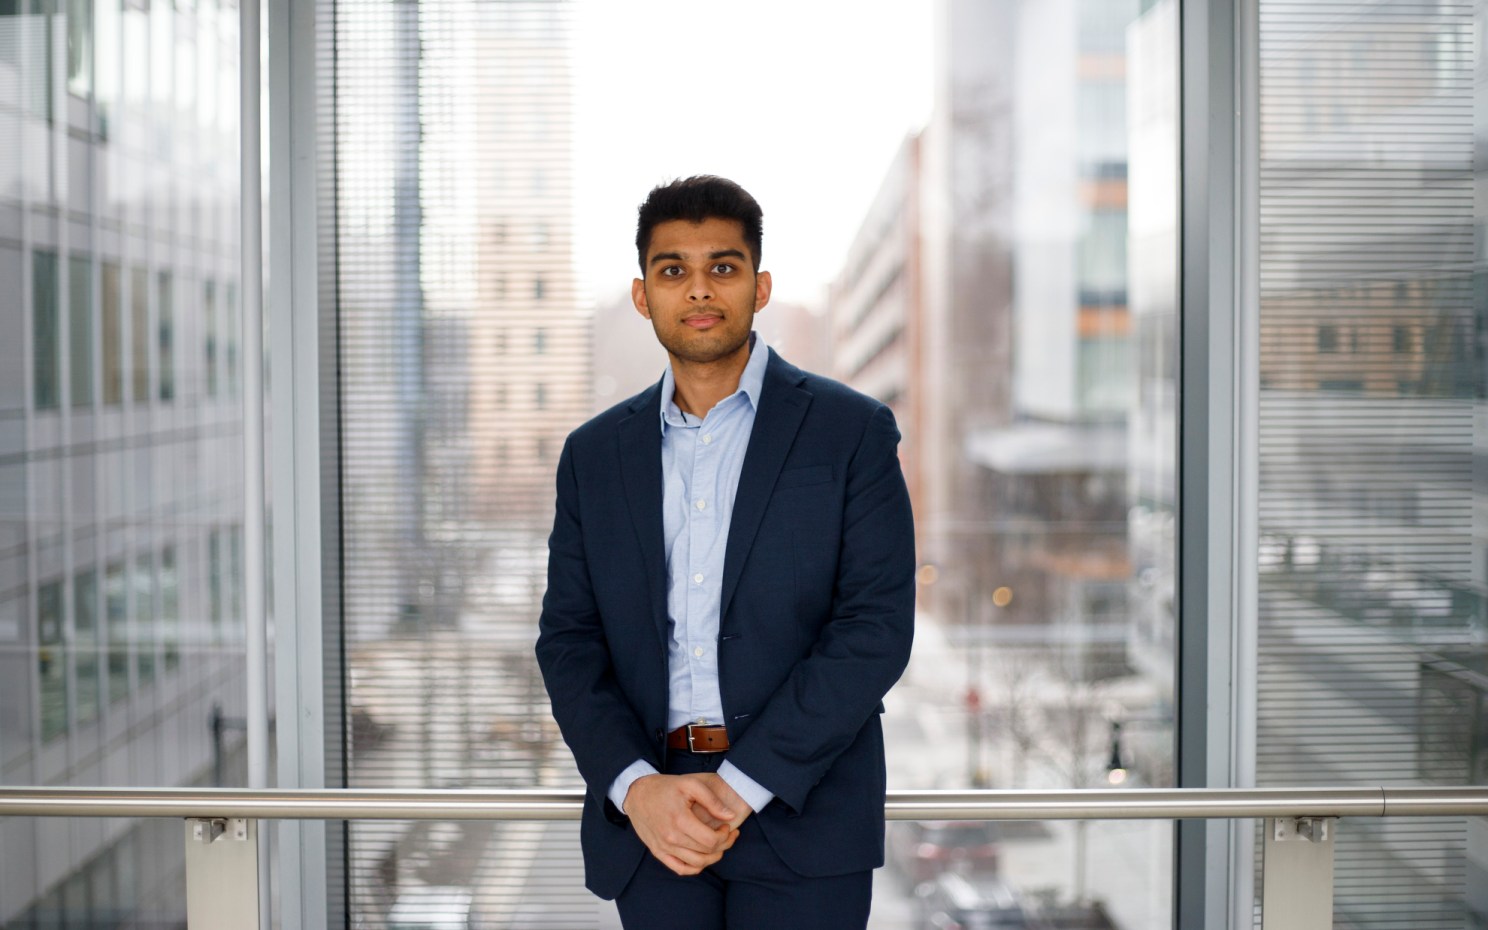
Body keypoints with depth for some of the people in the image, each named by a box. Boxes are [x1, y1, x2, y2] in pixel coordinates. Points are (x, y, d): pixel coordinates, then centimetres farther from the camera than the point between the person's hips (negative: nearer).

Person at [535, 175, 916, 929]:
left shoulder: (851, 433, 0)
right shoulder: (594, 454, 11)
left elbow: (877, 626, -7)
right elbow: (567, 640, 7)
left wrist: (742, 785, -13)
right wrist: (637, 788, -9)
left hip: (798, 811, -2)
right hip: (644, 818, 3)